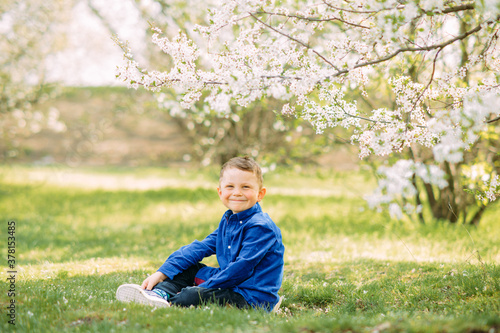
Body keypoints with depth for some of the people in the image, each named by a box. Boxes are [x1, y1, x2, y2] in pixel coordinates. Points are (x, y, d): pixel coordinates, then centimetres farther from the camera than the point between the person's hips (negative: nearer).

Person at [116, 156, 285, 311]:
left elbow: (242, 267, -23)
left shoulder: (261, 227, -17)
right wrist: (162, 273, 2)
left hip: (251, 297, -10)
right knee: (187, 268, 12)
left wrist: (204, 287, -21)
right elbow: (201, 247, 10)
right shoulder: (228, 220, 13)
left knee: (194, 295, -31)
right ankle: (159, 293, -12)